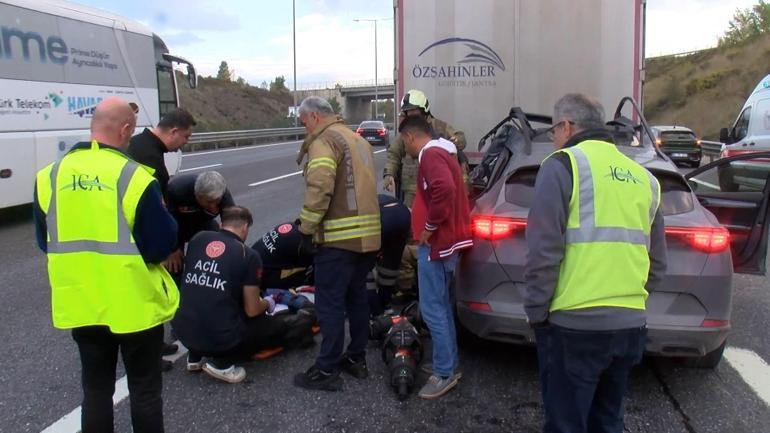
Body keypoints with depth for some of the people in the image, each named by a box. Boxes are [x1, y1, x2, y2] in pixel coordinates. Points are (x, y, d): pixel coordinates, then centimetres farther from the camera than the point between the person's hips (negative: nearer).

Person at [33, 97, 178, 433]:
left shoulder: (50, 176, -1)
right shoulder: (135, 177, -18)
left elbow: (44, 241, 10)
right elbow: (161, 246, -15)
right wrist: (165, 219, 4)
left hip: (80, 304, 5)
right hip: (134, 304, -4)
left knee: (96, 387, 19)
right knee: (144, 389, 12)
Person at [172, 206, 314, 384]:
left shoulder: (197, 239, 6)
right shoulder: (248, 255, -8)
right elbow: (252, 310, -5)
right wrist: (267, 304, 18)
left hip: (184, 332, 6)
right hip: (222, 338, -6)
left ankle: (196, 356, 19)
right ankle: (223, 363, -1)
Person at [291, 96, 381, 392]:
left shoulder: (324, 141, -9)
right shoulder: (358, 140, 19)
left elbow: (319, 189, -22)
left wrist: (307, 227, -13)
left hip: (339, 237, -9)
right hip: (369, 236, 9)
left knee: (330, 304, -1)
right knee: (357, 298, 18)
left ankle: (327, 371, 6)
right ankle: (357, 359, 28)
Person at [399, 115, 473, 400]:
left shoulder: (430, 154, -15)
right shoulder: (440, 152, 18)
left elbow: (445, 189, -32)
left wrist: (429, 227, -22)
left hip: (436, 242, -11)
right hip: (446, 238, 11)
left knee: (431, 309, -5)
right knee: (441, 305, 17)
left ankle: (444, 373, 2)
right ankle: (450, 364, 26)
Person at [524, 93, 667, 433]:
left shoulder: (563, 165, -6)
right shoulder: (643, 178, 14)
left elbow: (544, 251, -13)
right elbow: (657, 263, 16)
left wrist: (535, 312, -4)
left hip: (574, 324, -6)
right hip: (630, 324, 7)